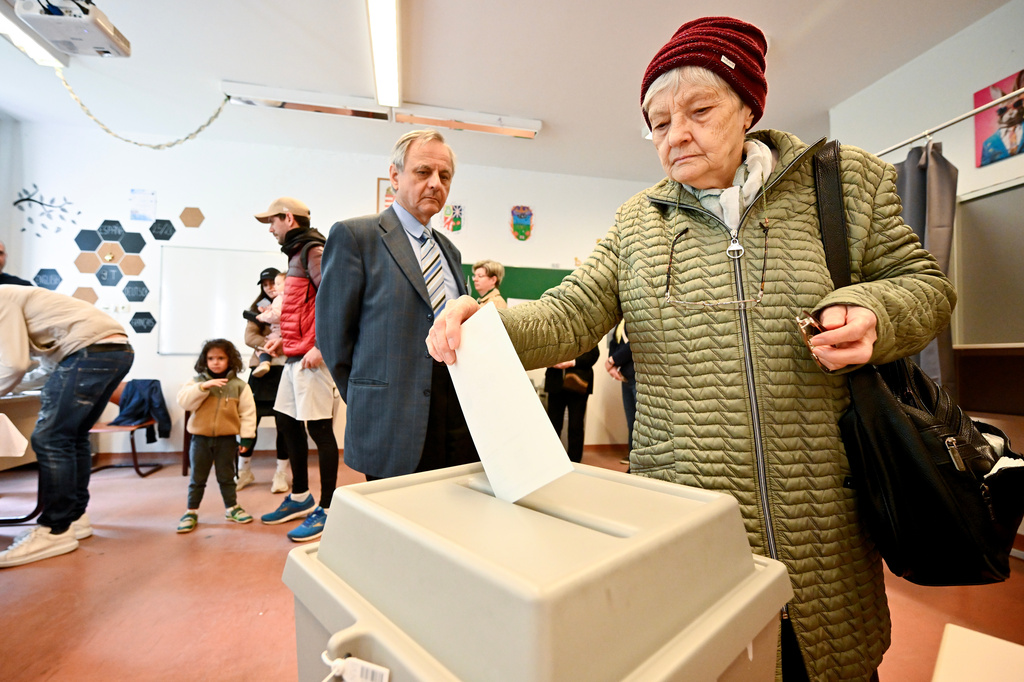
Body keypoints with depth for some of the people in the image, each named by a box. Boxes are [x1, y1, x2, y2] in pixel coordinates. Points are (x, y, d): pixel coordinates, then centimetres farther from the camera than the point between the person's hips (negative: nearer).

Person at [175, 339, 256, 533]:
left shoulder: (239, 385, -4)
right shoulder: (197, 381, 0)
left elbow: (247, 413, -4)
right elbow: (184, 401, -14)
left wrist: (246, 437, -7)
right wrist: (204, 386, -26)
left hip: (226, 439, -1)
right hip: (200, 438, 1)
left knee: (226, 476, 12)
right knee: (197, 478, 12)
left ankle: (231, 508, 27)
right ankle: (191, 512, 26)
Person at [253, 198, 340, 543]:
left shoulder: (314, 251, -10)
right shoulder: (298, 254, 19)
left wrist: (320, 347, -22)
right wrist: (285, 339, 15)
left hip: (313, 358, -10)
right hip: (295, 357, 10)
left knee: (319, 429, -3)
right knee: (287, 423, 16)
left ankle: (325, 510, 10)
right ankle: (300, 497, 31)